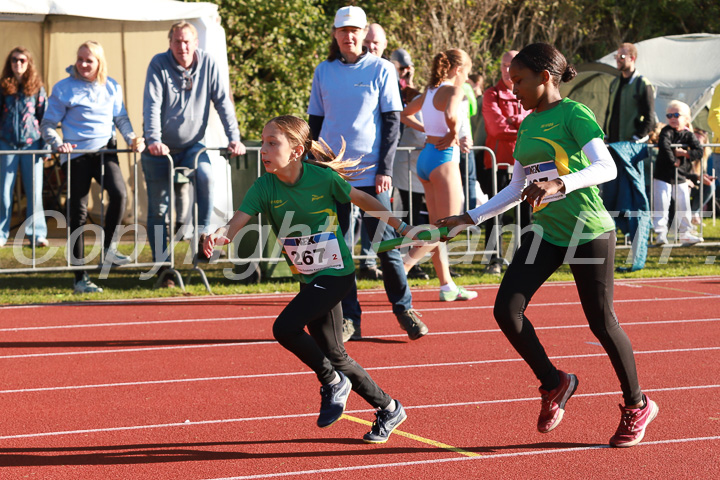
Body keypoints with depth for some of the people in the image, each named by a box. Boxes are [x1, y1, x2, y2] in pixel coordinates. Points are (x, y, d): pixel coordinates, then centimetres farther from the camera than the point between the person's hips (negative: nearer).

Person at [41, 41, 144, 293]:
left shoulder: (111, 87, 10)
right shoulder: (64, 88, 0)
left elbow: (121, 118, 16)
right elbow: (47, 125, 1)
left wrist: (132, 138, -2)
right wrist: (58, 144, -17)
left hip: (105, 151, 2)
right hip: (77, 155, -2)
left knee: (119, 193, -25)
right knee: (78, 213, 0)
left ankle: (109, 248, -5)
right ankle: (80, 277, 7)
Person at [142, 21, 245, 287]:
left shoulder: (208, 64, -4)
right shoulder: (159, 64, -9)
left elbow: (223, 102, -3)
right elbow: (152, 105, -16)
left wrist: (234, 138, -12)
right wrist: (154, 140, -29)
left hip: (191, 146, 1)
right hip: (160, 149, -1)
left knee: (206, 175, -29)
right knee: (158, 209, 0)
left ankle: (203, 235, -16)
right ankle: (162, 265, 11)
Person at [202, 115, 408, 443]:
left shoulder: (322, 177, -17)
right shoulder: (264, 187, -8)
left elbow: (362, 200, -1)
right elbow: (238, 221, -21)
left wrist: (402, 228, 8)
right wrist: (220, 236, -45)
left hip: (336, 272, -6)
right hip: (308, 278, 6)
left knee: (285, 328, -22)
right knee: (333, 356, 11)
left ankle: (333, 382, 1)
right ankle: (389, 410, 28)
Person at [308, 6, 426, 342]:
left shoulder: (381, 70, 1)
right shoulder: (324, 72, 8)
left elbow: (392, 123, 0)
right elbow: (315, 122, 14)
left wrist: (385, 169, -8)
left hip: (371, 172, -3)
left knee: (385, 243, -3)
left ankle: (403, 309, 10)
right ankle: (348, 317, 9)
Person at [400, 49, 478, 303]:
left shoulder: (429, 91, 13)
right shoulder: (454, 89, -11)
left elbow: (403, 115, 22)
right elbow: (450, 115, -33)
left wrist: (426, 130, 13)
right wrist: (453, 134, -14)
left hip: (426, 156, 9)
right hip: (444, 159, -9)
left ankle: (447, 286, 15)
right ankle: (402, 267, -15)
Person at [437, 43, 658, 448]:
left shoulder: (573, 114, -10)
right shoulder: (527, 125, 12)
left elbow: (607, 168, -23)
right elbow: (517, 189, 20)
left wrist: (559, 185, -36)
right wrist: (470, 218, 16)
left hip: (588, 232, -7)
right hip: (545, 232, 7)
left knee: (601, 321, 0)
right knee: (506, 309, -7)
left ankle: (637, 407, 21)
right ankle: (554, 383, 13)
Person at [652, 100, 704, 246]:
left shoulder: (689, 135, 4)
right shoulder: (666, 132, -7)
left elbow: (699, 152, -5)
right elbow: (664, 147, -24)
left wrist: (684, 153, -17)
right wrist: (673, 161, -20)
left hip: (681, 177, 4)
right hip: (663, 176, -4)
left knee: (684, 206, 7)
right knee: (662, 206, -8)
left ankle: (685, 234, 16)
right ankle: (661, 233, -6)